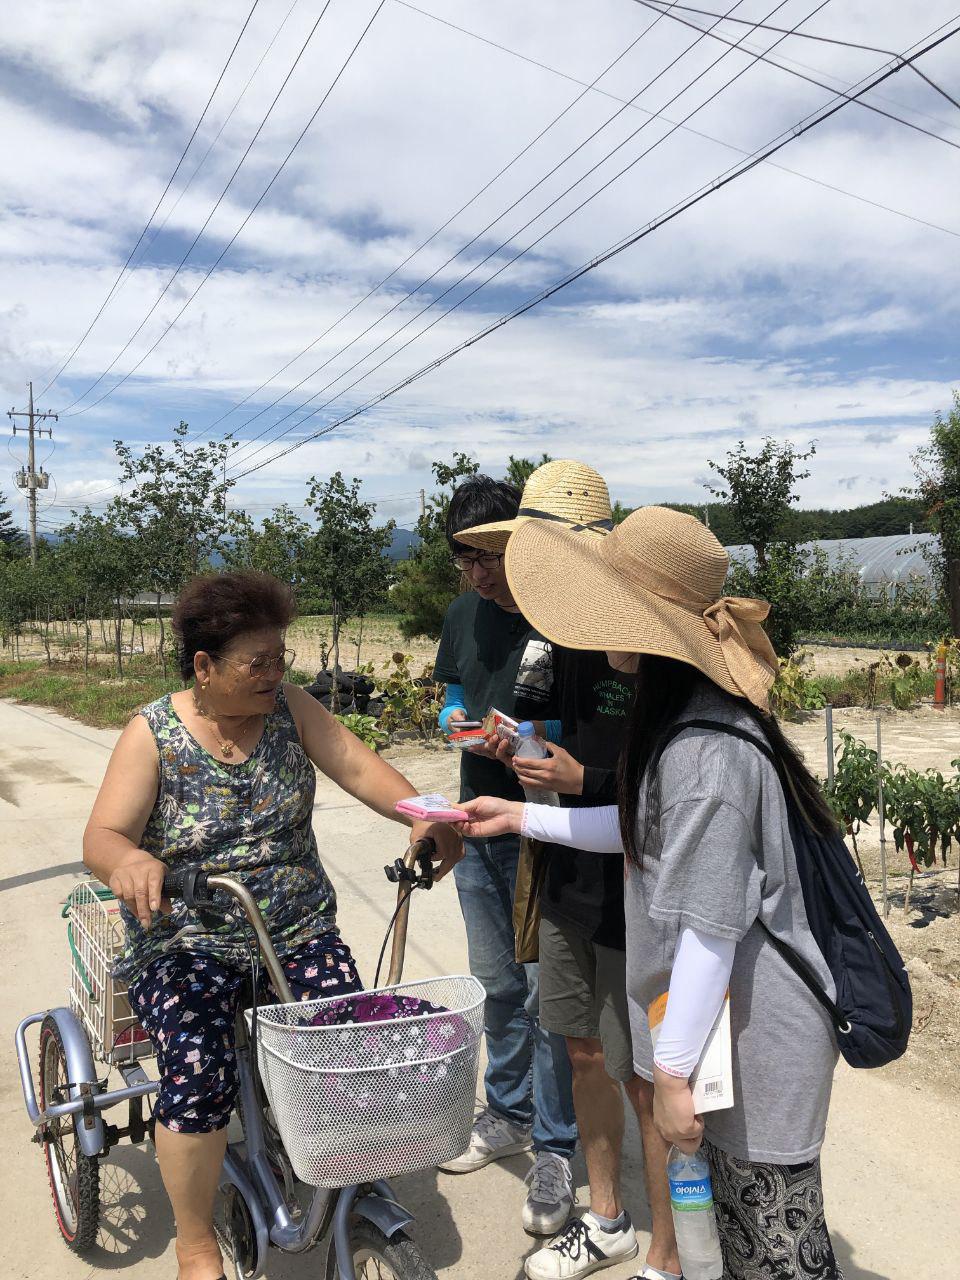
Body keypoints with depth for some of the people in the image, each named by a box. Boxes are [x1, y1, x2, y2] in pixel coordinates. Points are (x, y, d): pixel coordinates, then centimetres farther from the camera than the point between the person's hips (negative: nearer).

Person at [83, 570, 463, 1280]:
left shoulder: (288, 705, -1)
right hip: (185, 940, -2)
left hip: (298, 929, 2)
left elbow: (357, 766, -9)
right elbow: (101, 836, -15)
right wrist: (129, 860, -39)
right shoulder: (153, 734, -8)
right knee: (198, 1075, -23)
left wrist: (422, 815, -27)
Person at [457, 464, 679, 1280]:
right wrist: (527, 752, 0)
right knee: (585, 1053, 20)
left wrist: (581, 781, -22)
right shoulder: (568, 638, 7)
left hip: (637, 891, -8)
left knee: (648, 1083, 5)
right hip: (573, 878, 8)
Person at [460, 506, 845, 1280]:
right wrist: (521, 817, 14)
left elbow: (709, 928, -27)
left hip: (756, 1034, -9)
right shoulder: (686, 715, 2)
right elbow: (649, 831, 13)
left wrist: (673, 1072, -17)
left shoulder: (703, 751, -29)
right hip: (732, 1018, 9)